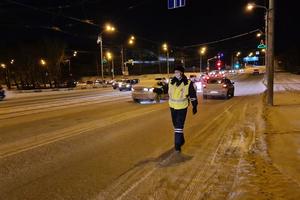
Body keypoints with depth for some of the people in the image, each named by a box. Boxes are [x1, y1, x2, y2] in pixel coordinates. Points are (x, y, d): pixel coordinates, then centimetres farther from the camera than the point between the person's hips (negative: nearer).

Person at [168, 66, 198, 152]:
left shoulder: (188, 83, -10)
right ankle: (181, 140, 37)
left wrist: (194, 106, -1)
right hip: (172, 107, 5)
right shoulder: (171, 82, 1)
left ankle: (178, 145, -3)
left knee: (179, 126, -9)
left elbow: (193, 95, -2)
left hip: (182, 108, -5)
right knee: (176, 125, 17)